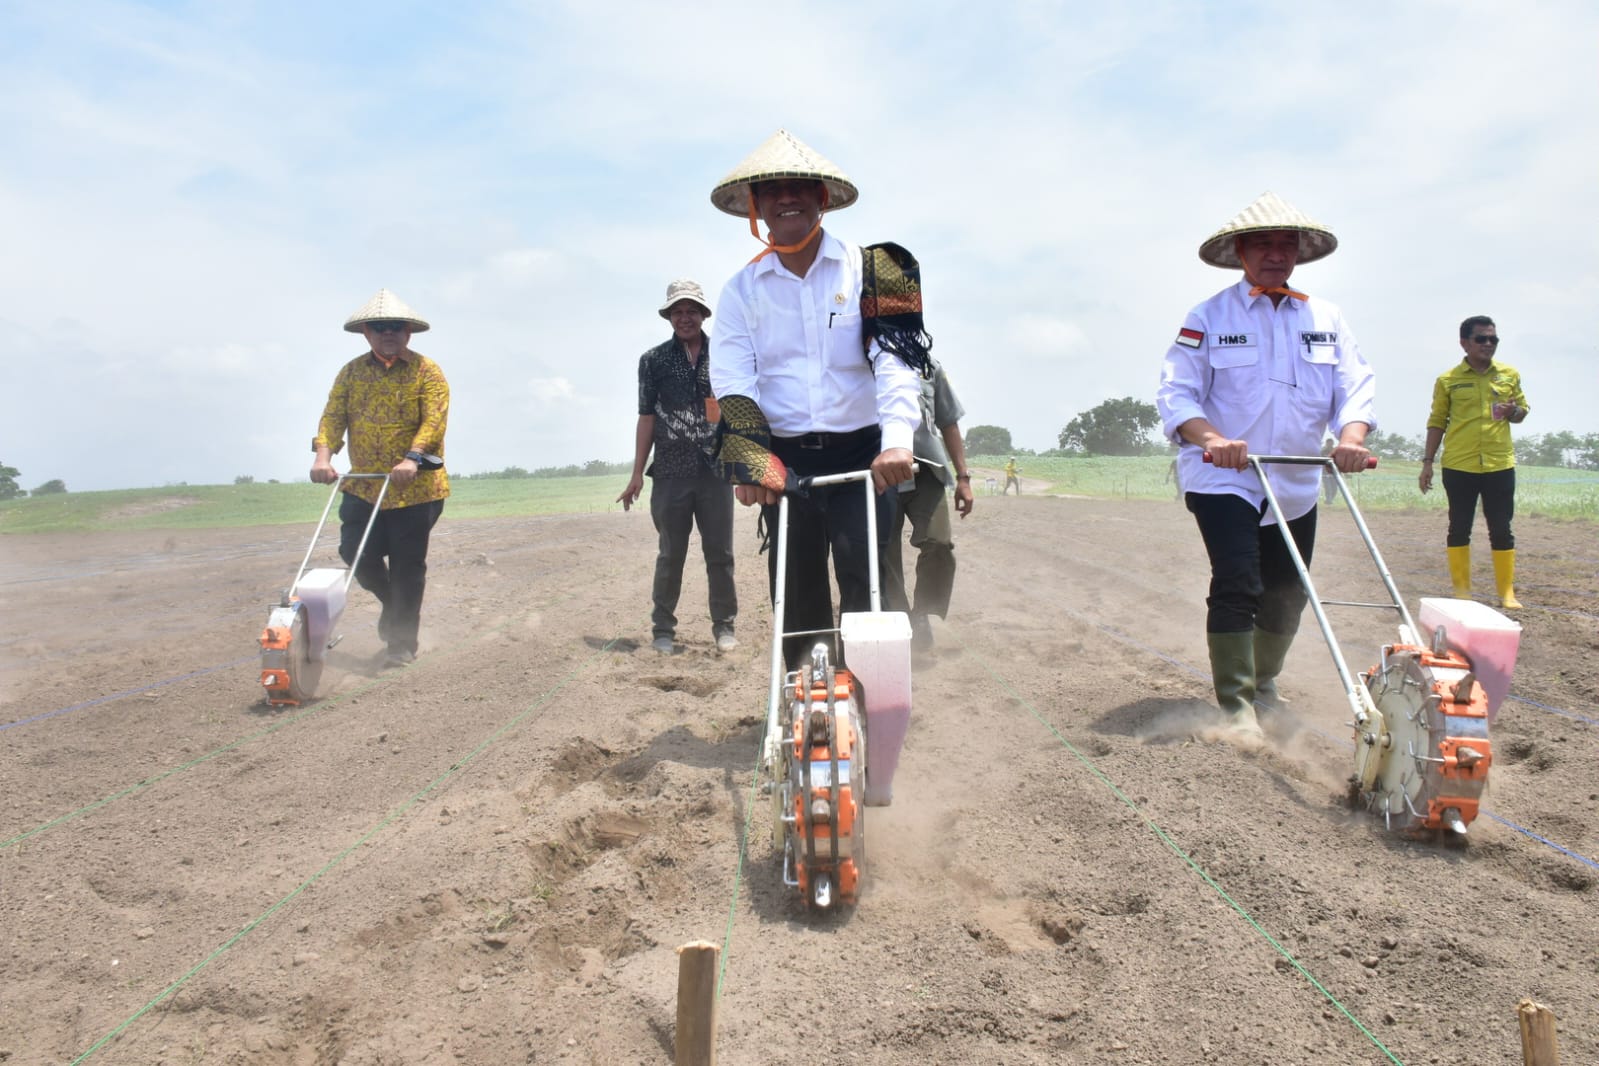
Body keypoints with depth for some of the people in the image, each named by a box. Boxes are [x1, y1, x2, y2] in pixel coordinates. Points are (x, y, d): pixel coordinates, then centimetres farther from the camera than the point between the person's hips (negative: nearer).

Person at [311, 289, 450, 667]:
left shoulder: (427, 371, -4)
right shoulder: (352, 372, 9)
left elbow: (435, 420, -16)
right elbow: (333, 416, 1)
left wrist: (412, 459, -30)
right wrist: (323, 456, -17)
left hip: (416, 488, -4)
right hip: (363, 487, 4)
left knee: (407, 567, 1)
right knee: (356, 553, 3)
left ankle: (402, 643, 15)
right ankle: (394, 605, 33)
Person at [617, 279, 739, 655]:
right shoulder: (653, 360, 7)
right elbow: (647, 417, 6)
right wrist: (637, 474, 2)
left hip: (716, 470, 0)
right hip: (671, 473, 0)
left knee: (720, 553, 4)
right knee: (671, 555, 6)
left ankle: (724, 626, 14)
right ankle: (663, 628, 15)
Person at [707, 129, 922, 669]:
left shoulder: (866, 270, 2)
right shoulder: (742, 290, 7)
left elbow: (894, 357, -11)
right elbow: (732, 382, -5)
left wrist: (897, 440, -28)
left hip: (861, 452, -2)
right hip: (783, 460, 2)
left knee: (865, 583, -9)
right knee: (797, 592, 6)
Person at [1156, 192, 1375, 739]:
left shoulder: (1326, 319, 9)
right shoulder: (1208, 317, -3)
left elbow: (1356, 389, 2)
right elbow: (1176, 393, -11)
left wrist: (1351, 438, -19)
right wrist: (1213, 439, -29)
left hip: (1297, 485, 5)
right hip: (1223, 479, -5)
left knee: (1287, 595, 14)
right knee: (1237, 587, -15)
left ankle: (1264, 683, 37)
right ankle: (1238, 709, -8)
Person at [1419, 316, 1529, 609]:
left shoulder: (1510, 375, 7)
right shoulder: (1448, 380, 1)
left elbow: (1523, 411, 16)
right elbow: (1437, 422, 5)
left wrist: (1513, 412, -8)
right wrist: (1427, 461, 0)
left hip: (1500, 465, 1)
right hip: (1458, 467, -1)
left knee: (1501, 530, 4)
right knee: (1459, 529, 5)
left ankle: (1507, 592, 10)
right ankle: (1461, 590, 13)